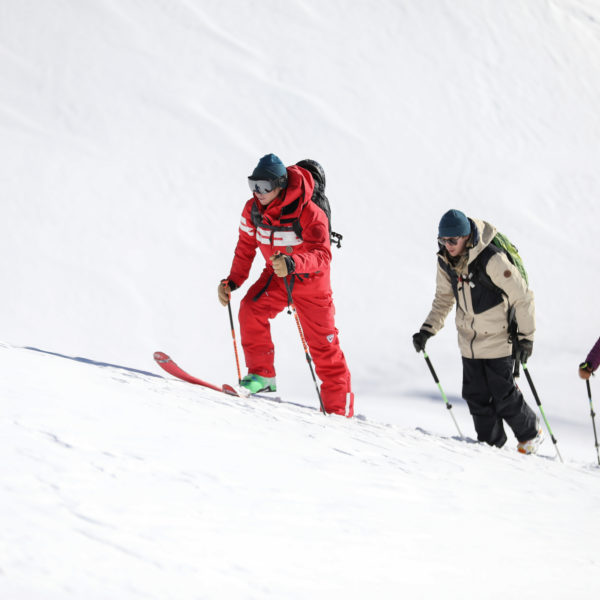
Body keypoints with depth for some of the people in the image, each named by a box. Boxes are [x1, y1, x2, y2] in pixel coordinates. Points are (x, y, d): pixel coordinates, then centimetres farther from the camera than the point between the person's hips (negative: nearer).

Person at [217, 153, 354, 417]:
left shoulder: (309, 213, -28)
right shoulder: (253, 209, -11)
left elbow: (322, 255, -38)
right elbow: (246, 247, 5)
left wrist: (292, 264, -57)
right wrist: (232, 281, -5)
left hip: (310, 280, -4)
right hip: (275, 276, 4)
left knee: (322, 343, -1)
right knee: (251, 309, -24)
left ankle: (339, 409, 11)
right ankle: (262, 375, -11)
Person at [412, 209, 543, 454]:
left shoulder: (492, 259, -25)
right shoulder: (445, 261, -4)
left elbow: (522, 297, -17)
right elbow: (444, 299, 12)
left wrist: (525, 336, -15)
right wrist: (427, 330, 2)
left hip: (497, 339, -6)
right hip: (469, 341, 6)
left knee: (504, 395, 1)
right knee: (476, 396, 6)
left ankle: (530, 434, 24)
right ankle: (491, 444, 20)